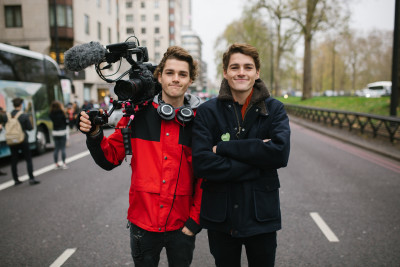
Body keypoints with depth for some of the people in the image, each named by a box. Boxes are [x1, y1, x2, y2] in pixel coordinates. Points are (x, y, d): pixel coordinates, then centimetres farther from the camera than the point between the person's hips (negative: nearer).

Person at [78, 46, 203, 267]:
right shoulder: (138, 113, -5)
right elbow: (110, 159, 1)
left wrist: (195, 220, -5)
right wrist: (94, 135, -17)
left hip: (181, 226, 0)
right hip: (143, 222, 1)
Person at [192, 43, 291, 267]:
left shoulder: (274, 109, -3)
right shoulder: (208, 111, -6)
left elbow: (281, 152, -20)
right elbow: (201, 164, -17)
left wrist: (224, 148, -19)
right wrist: (257, 164, -20)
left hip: (262, 214, 1)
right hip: (220, 216, 0)